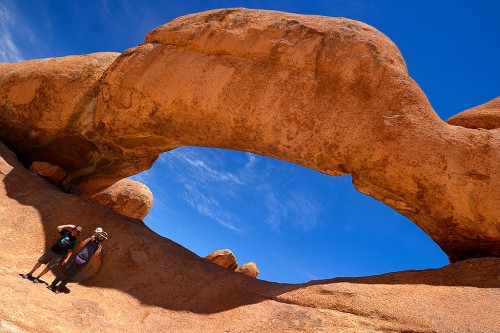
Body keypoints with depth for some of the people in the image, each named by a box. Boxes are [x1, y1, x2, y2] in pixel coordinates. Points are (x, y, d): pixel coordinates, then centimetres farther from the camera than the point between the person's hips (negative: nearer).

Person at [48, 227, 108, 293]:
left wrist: (100, 245, -16)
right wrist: (90, 238, -11)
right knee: (64, 272, 5)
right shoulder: (91, 240, 8)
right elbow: (81, 245, -2)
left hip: (83, 263, -1)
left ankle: (59, 288, 17)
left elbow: (96, 254, -12)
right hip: (76, 258, 1)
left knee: (70, 275, 3)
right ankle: (53, 285, 21)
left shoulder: (99, 247, 4)